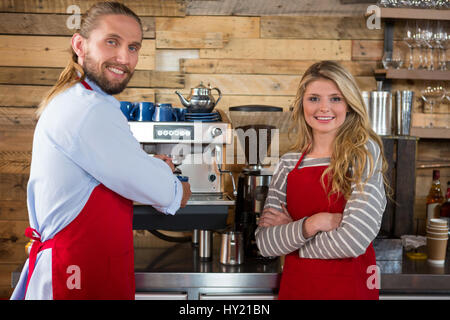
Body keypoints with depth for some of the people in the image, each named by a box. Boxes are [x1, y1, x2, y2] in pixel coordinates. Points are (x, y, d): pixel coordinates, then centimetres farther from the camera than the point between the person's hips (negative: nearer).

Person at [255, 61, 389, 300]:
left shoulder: (365, 152, -11)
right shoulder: (288, 163, 0)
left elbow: (353, 240, -21)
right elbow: (264, 244, -5)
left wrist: (289, 231, -10)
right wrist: (309, 225, -21)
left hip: (348, 288, -3)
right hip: (294, 286, 4)